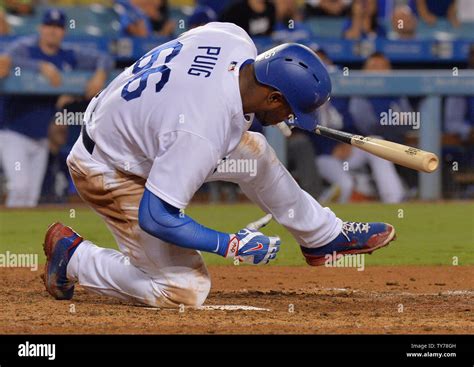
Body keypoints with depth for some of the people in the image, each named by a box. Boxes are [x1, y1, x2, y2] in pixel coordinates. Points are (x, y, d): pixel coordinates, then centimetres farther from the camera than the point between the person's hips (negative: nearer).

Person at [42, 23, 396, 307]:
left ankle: (324, 236, 33)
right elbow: (154, 216, -33)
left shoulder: (234, 36, -17)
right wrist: (231, 245, -26)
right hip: (111, 173, -9)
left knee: (254, 152, 12)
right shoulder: (203, 134, -38)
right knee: (187, 291, -10)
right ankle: (73, 255, 6)